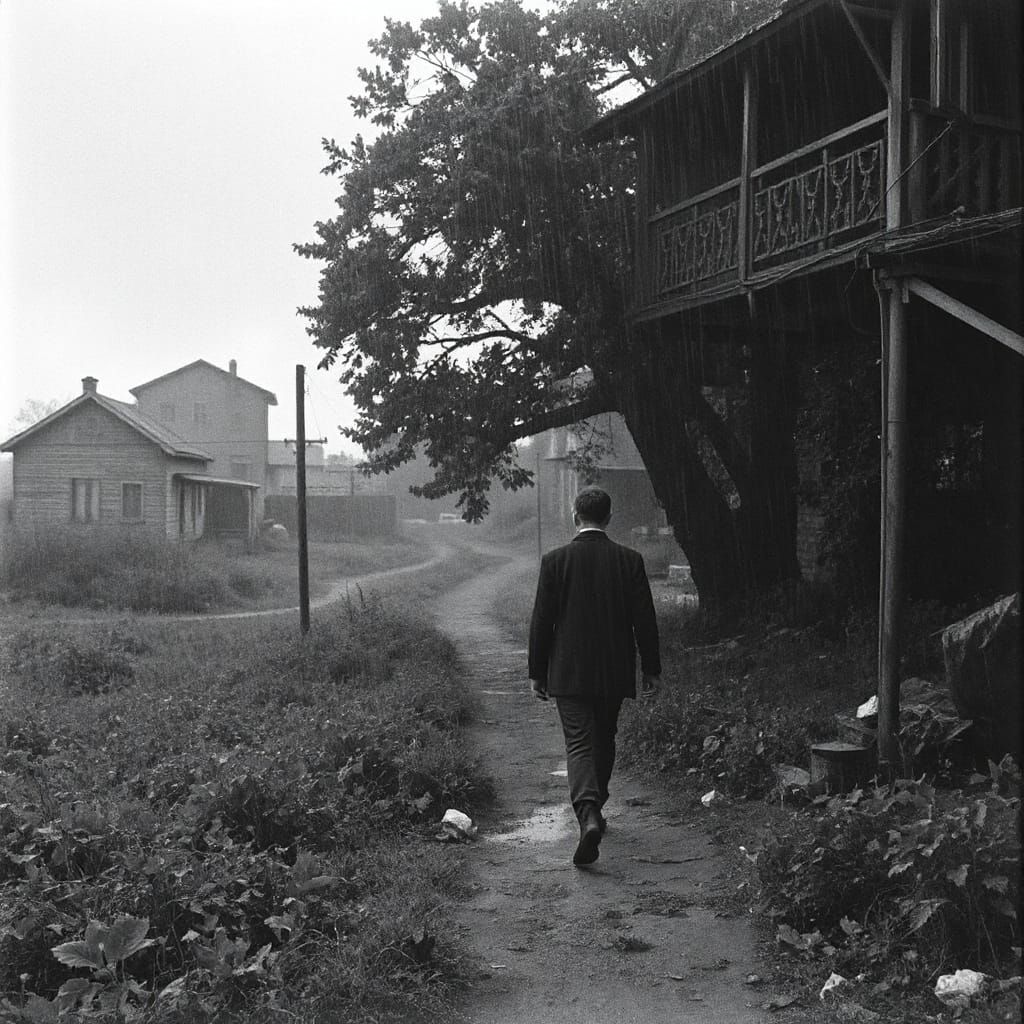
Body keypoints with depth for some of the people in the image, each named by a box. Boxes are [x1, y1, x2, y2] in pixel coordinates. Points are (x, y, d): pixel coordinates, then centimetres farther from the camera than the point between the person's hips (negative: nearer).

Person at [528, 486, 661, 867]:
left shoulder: (555, 560, -7)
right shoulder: (629, 560, -2)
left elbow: (542, 620, -5)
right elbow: (644, 619, 0)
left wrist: (537, 672, 4)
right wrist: (651, 669, 9)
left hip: (569, 672, -2)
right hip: (614, 672, 3)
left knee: (579, 742, -3)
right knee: (604, 740, 19)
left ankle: (588, 814, -23)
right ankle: (593, 807, 33)